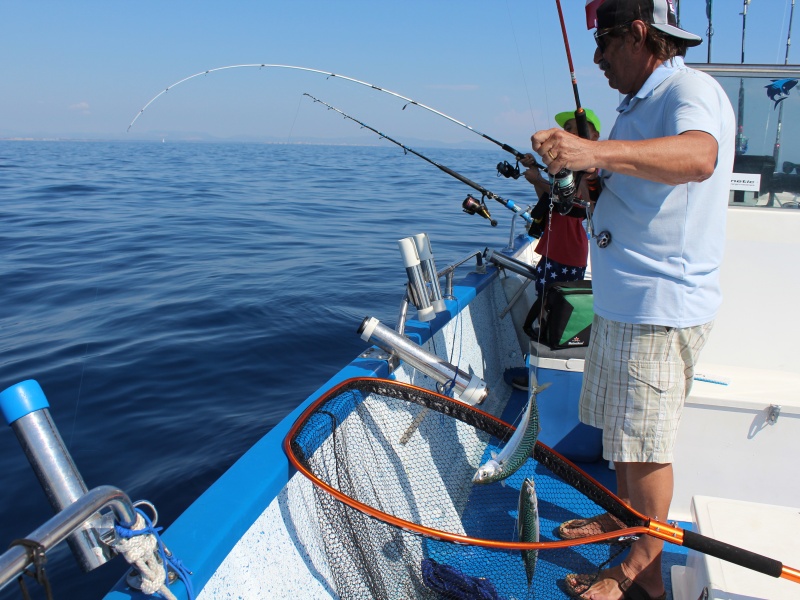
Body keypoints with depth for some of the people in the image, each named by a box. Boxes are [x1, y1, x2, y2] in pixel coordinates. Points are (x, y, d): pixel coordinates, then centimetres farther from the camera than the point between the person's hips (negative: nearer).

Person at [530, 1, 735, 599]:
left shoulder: (691, 91, -16)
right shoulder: (642, 102, 16)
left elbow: (697, 157, -39)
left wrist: (596, 152, -52)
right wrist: (577, 184, 9)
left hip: (660, 308, -10)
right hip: (624, 301, 10)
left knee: (646, 443, 0)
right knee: (622, 427, 21)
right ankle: (623, 515, 40)